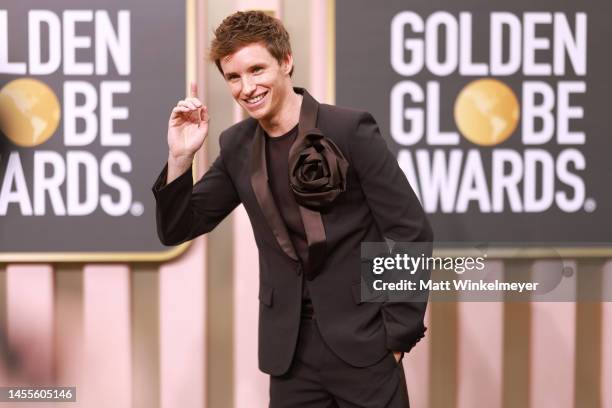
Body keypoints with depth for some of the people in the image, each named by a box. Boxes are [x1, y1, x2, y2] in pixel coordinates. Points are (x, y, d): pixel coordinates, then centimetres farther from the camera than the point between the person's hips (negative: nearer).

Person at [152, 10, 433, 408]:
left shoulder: (349, 130, -11)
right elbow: (177, 230, 8)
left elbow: (412, 233, -9)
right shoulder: (238, 147, 4)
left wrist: (397, 335, -8)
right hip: (290, 350, 4)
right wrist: (180, 158, -8)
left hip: (361, 343, -4)